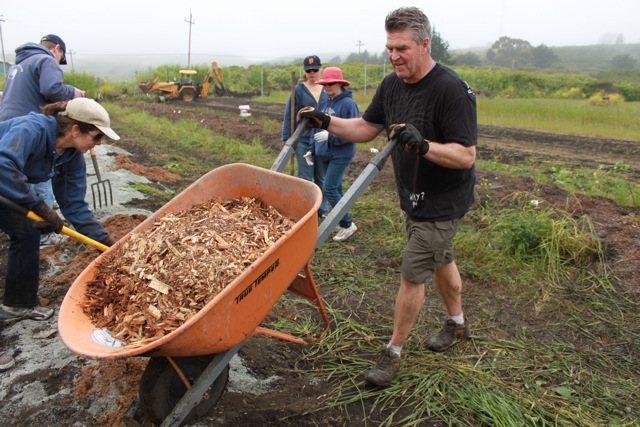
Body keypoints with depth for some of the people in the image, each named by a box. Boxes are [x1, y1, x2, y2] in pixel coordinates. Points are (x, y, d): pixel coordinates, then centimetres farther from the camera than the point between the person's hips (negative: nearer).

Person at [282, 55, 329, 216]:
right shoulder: (299, 89, -4)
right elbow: (289, 116, -4)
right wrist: (287, 140, -7)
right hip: (303, 141, -2)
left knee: (322, 178, 12)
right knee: (305, 178, 5)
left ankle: (323, 210, 26)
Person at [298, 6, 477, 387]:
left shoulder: (452, 90, -24)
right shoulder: (393, 84, 0)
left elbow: (466, 156, -26)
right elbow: (366, 128, 8)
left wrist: (422, 144, -42)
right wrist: (327, 122, -6)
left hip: (443, 202, -8)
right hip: (414, 196, 8)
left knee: (412, 276, -3)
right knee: (440, 259, 24)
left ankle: (393, 353, 16)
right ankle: (457, 323, 47)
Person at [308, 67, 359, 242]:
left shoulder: (348, 103, -14)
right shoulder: (325, 103, 9)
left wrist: (330, 136, -25)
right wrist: (312, 148, 11)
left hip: (340, 155, -8)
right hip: (323, 154, 8)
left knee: (329, 189, -11)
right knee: (336, 189, 15)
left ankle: (347, 225, 3)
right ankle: (342, 223, 28)